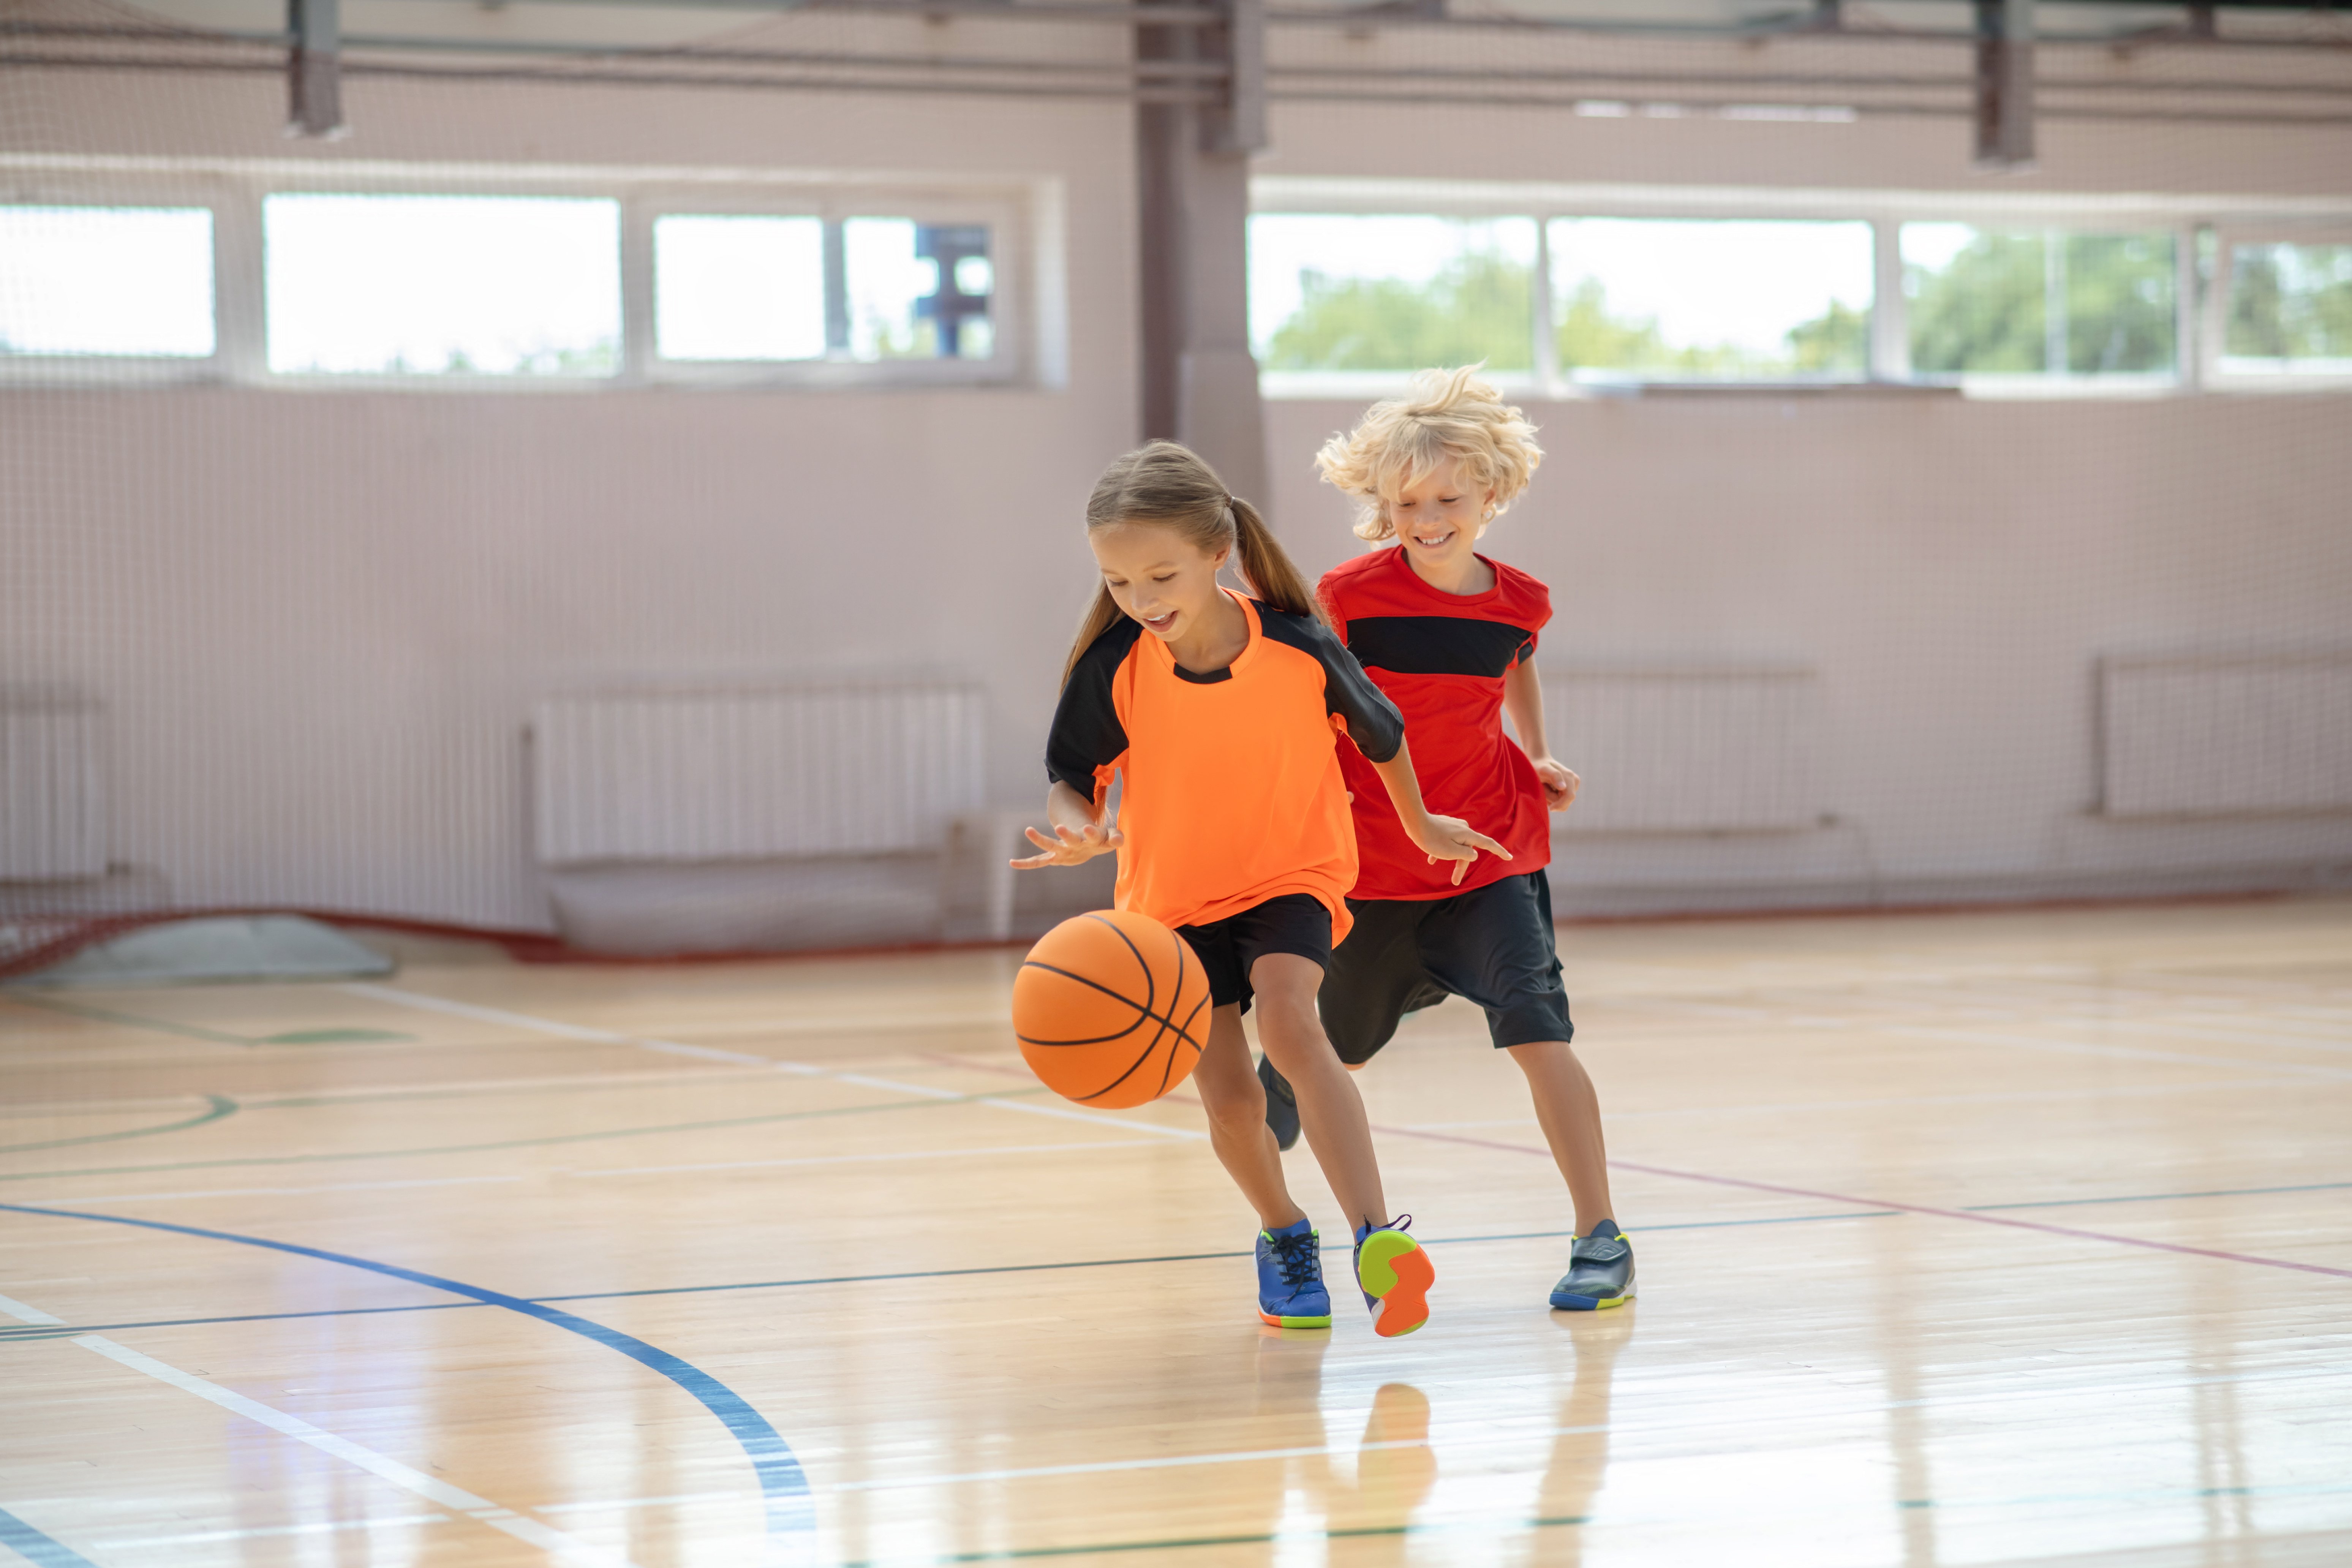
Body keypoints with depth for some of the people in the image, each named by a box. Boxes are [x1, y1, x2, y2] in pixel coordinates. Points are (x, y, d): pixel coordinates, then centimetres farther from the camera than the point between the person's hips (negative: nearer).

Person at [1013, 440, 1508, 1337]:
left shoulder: (1300, 650, -21)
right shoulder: (1113, 666, -20)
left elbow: (1381, 735, -1)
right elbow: (1070, 777, -7)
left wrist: (1420, 827, 16)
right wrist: (1079, 830, -32)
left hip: (1291, 874, -2)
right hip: (1174, 895, 2)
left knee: (1286, 1018, -29)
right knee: (1228, 1096, -2)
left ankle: (1376, 1240, -36)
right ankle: (1284, 1236, 29)